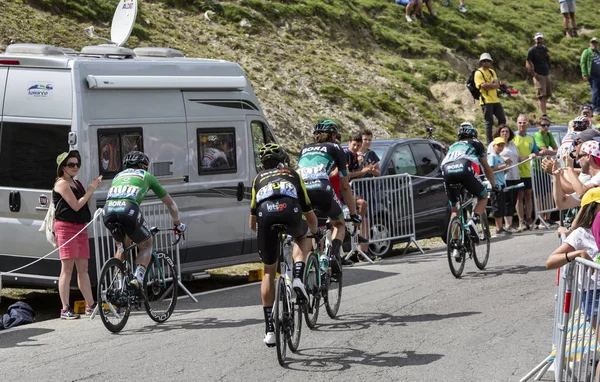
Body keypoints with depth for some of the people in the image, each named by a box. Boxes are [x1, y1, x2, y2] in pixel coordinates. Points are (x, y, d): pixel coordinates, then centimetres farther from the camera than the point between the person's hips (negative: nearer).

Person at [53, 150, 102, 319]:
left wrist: (92, 188, 5)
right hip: (66, 227, -9)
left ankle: (90, 306, 14)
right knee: (67, 269, -9)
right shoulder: (62, 183, -8)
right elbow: (76, 205, -15)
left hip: (80, 228, 9)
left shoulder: (76, 183, 18)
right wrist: (90, 190, -7)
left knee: (83, 268, 10)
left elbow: (84, 204, 15)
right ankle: (65, 309, -8)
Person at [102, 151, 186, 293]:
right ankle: (138, 278, -2)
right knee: (146, 245, 20)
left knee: (121, 245, 31)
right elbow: (170, 203, 35)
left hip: (108, 210, 4)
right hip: (129, 210, -4)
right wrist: (178, 224, 50)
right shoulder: (146, 176, 28)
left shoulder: (119, 175, 37)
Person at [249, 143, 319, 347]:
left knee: (269, 272, 18)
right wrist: (316, 233, 61)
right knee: (303, 238, 36)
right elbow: (309, 213, 41)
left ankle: (269, 330, 17)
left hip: (265, 215, 1)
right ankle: (298, 278, 8)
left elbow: (252, 223, 39)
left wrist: (257, 229, 62)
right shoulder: (293, 175, 36)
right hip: (290, 211, -1)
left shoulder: (259, 178, 37)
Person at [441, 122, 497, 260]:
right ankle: (474, 221, -5)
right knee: (483, 196, 22)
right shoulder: (476, 144, 29)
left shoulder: (453, 146, 39)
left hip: (447, 172, 4)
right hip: (465, 170, -3)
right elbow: (486, 168, 31)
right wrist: (494, 185, 43)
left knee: (454, 209, 18)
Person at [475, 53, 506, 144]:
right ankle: (490, 143, 0)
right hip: (486, 101, -7)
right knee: (489, 122, -6)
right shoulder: (478, 73, -5)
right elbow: (483, 86, -18)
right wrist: (492, 85, -7)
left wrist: (488, 85, -12)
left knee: (502, 119, 9)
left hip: (495, 99, 7)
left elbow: (496, 85, 4)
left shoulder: (492, 72, 16)